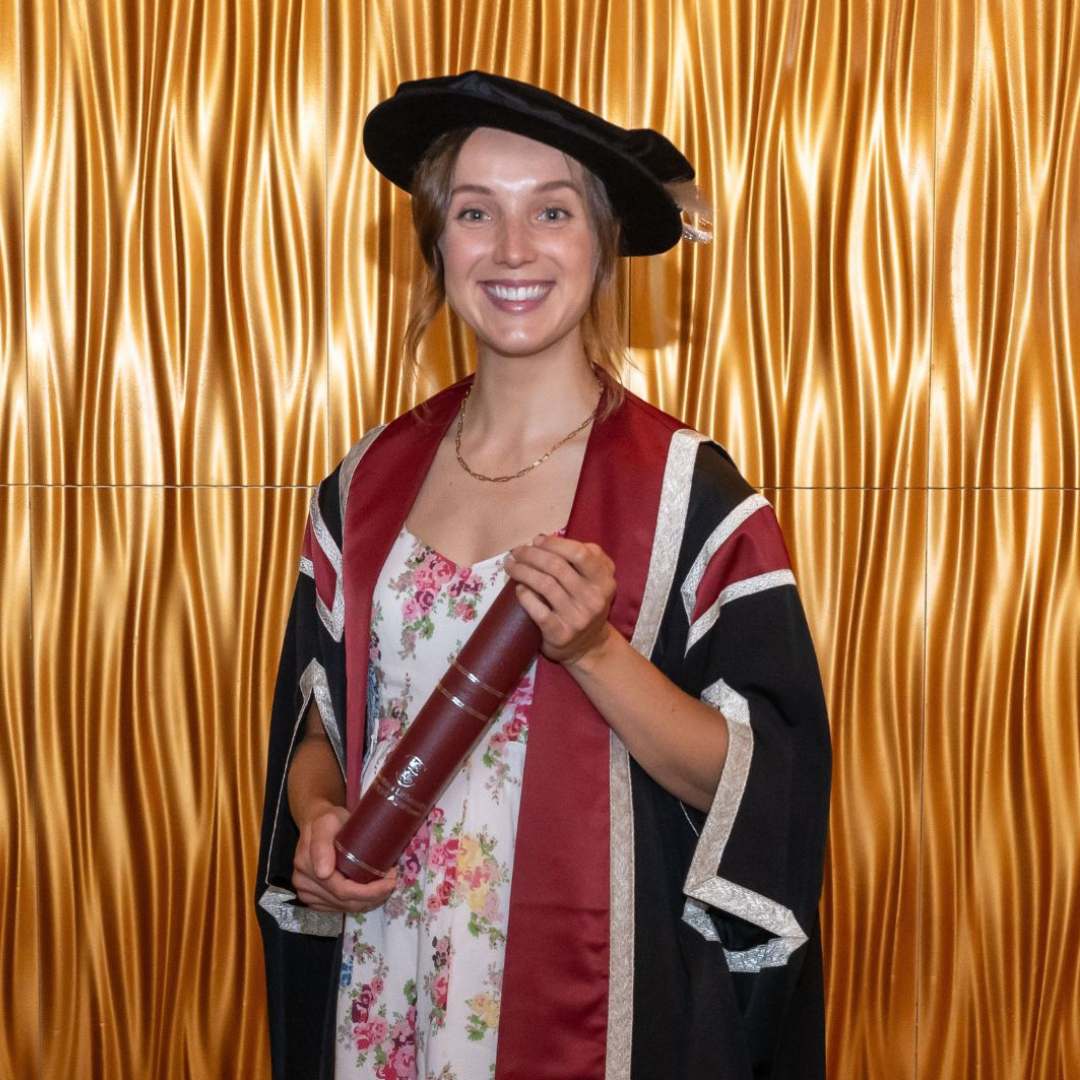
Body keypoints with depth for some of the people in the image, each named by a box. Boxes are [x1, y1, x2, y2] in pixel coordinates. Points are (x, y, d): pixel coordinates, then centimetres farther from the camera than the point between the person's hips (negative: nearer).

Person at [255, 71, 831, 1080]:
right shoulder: (370, 484, 1)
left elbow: (754, 780, -11)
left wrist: (593, 649, -24)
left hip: (597, 997, -3)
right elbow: (315, 722, 10)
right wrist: (318, 821, -10)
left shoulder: (687, 492, -10)